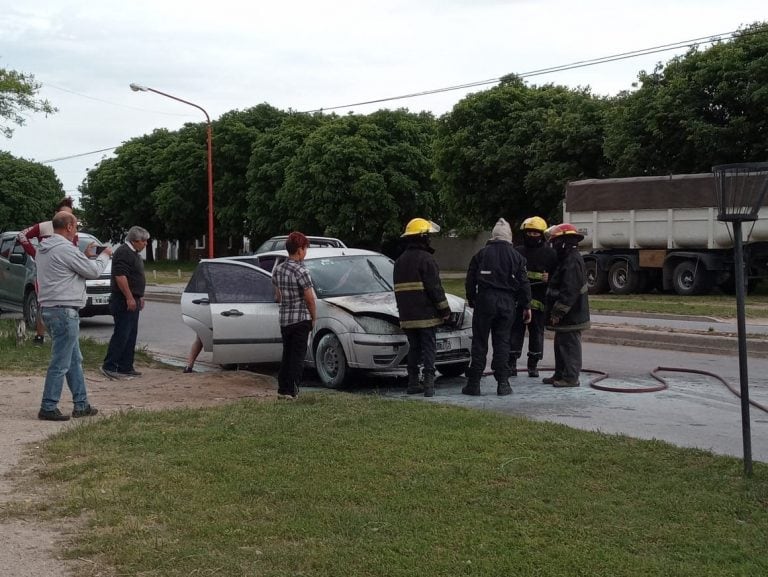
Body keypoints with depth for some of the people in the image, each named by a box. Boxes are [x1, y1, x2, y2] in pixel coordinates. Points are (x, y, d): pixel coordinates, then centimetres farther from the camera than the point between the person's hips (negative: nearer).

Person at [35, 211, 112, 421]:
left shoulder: (45, 248, 13)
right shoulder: (65, 248, -16)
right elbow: (93, 271, -9)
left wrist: (86, 256, 16)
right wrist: (104, 255, 8)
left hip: (49, 308, 10)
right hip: (64, 311, -10)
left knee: (74, 360, 16)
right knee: (60, 363, -4)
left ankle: (81, 404, 21)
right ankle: (48, 408, 0)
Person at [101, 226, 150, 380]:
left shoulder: (134, 254, 19)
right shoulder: (123, 252, -14)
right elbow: (120, 276, -23)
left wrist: (139, 297, 24)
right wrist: (129, 298, -25)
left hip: (132, 300, 11)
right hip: (124, 301, -11)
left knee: (131, 335, 11)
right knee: (121, 334, -10)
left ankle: (126, 367, 15)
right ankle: (108, 366, -5)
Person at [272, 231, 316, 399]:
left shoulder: (277, 270, 6)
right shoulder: (301, 272, -16)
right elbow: (309, 299, -14)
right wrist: (313, 318, -1)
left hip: (284, 319, 7)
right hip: (301, 319, -7)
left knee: (287, 354, 16)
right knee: (298, 356, 1)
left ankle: (282, 389, 19)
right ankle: (292, 391, 2)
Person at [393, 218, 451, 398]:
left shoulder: (400, 261, 14)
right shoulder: (426, 259, -11)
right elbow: (435, 288, -14)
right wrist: (445, 309, -6)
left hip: (407, 315, 7)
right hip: (426, 315, -7)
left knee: (414, 348, 13)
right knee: (429, 349, -3)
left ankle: (413, 384, 13)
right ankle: (429, 384, -8)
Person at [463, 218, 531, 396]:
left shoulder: (481, 254, 1)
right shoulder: (516, 256, 5)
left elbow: (470, 281, 4)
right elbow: (523, 283, 5)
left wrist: (472, 301, 16)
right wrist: (526, 306, 12)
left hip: (485, 301, -1)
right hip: (507, 302, 1)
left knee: (479, 342, 3)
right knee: (502, 342, 7)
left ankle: (474, 383, 2)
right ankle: (503, 383, 4)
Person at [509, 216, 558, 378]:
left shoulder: (549, 253, 5)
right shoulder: (517, 252, 10)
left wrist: (548, 279, -15)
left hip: (538, 300, -1)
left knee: (537, 332, 6)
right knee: (515, 330, 0)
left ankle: (533, 365, 17)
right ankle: (511, 364, 5)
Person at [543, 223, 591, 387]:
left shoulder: (572, 261, -20)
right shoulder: (568, 259, 15)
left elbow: (569, 292, -25)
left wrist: (557, 312, -23)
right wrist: (555, 312, 21)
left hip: (571, 316, -11)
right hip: (569, 316, 11)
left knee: (569, 345, -4)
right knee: (561, 345, 17)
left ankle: (571, 377, 1)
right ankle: (560, 375, 26)